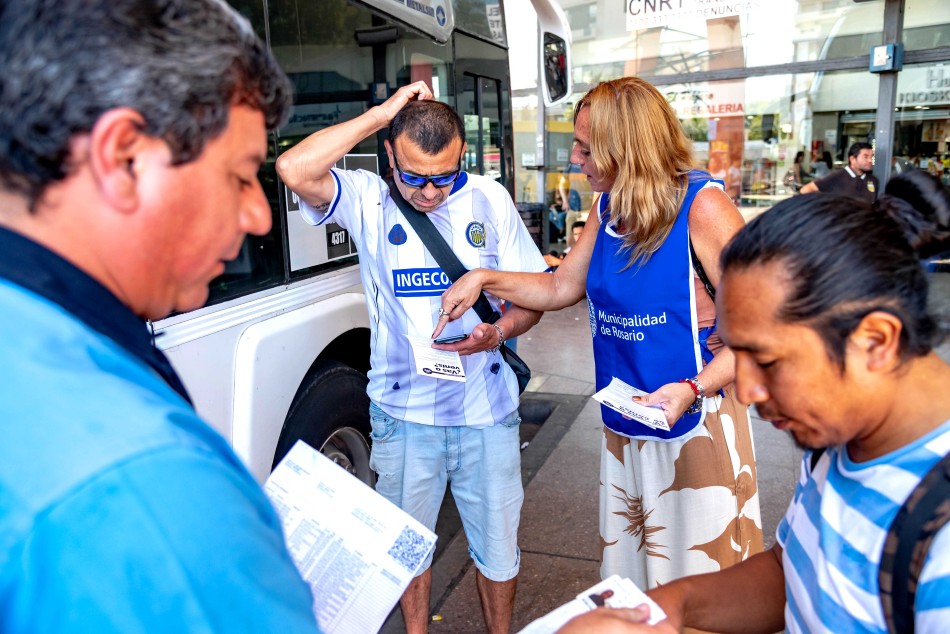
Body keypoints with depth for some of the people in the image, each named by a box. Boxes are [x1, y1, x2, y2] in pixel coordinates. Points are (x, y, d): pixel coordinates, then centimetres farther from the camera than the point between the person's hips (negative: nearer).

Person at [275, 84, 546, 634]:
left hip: (487, 411, 1)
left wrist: (496, 334, -18)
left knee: (498, 547, 17)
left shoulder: (490, 200, -1)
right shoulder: (367, 200, -6)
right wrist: (381, 112, -20)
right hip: (403, 415, -1)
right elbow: (294, 170, -26)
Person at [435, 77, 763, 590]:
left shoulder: (701, 205, -16)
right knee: (630, 568, 21)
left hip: (694, 424, -6)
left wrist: (692, 389, -28)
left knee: (704, 571, 9)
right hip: (624, 425, 7)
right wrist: (484, 278, 4)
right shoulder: (607, 209, 7)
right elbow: (560, 287, 13)